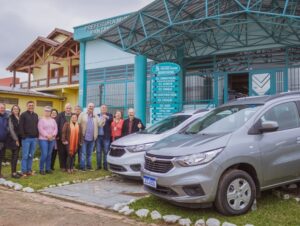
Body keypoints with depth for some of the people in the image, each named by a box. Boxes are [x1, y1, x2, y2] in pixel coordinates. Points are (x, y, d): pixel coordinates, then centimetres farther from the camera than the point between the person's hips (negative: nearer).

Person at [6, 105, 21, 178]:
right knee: (15, 155, -8)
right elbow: (11, 129, -9)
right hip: (13, 139, -6)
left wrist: (19, 139, 4)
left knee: (15, 156, 10)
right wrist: (16, 139, -12)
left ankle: (14, 171, 16)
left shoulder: (20, 118, 12)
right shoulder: (11, 118, -4)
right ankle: (13, 173, -4)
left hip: (19, 138, 6)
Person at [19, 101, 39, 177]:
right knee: (25, 156, -2)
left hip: (34, 138, 5)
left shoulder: (36, 115, 15)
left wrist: (37, 136, 8)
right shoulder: (23, 115, -2)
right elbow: (21, 126, -8)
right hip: (26, 138, -5)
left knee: (31, 156, 9)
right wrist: (23, 136, -14)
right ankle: (24, 171, 3)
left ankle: (29, 170, 16)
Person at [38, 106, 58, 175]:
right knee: (44, 154, -10)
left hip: (52, 139, 5)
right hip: (43, 139, -5)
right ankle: (41, 169, 1)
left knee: (49, 154, 7)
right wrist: (47, 135, -16)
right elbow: (40, 129, -11)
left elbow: (55, 128, 8)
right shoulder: (41, 120, -1)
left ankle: (48, 168, 16)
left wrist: (53, 135, -9)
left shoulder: (53, 120, 15)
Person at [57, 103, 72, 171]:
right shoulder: (60, 115, 0)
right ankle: (62, 166, 13)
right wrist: (57, 135, -6)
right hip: (61, 137, -1)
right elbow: (57, 125, -2)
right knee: (62, 152, 4)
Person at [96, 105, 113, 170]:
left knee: (106, 152, 2)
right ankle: (99, 165, 14)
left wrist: (107, 117, -36)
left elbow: (111, 119, -18)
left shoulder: (109, 115, 3)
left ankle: (105, 165, 9)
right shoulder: (97, 116, 11)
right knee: (98, 151, 7)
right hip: (98, 136, 2)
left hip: (106, 136, -2)